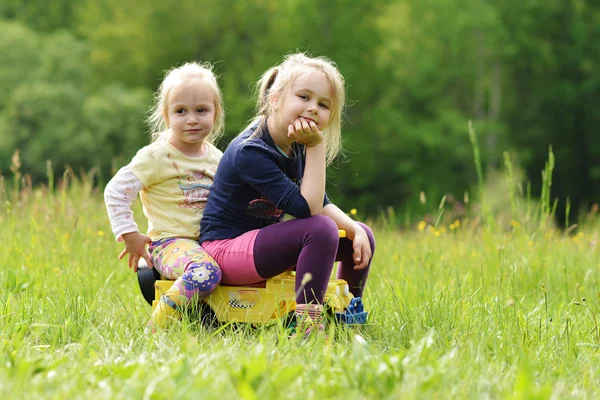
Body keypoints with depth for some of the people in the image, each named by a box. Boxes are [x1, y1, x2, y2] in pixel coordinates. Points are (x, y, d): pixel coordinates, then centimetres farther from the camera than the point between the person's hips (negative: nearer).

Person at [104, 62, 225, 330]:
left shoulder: (216, 158, 11)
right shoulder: (156, 157, -8)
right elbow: (115, 192, -7)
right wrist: (130, 236, -8)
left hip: (211, 242, 7)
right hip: (170, 243, -7)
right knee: (205, 273, -37)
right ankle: (158, 328, -21)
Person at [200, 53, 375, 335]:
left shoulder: (296, 148, 3)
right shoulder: (250, 152, -24)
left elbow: (322, 204, 10)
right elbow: (307, 210, -28)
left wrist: (355, 230, -8)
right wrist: (317, 148, -26)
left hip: (260, 242, 9)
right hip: (226, 247, -9)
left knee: (362, 236, 8)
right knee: (321, 230, -31)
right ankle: (305, 325, -30)